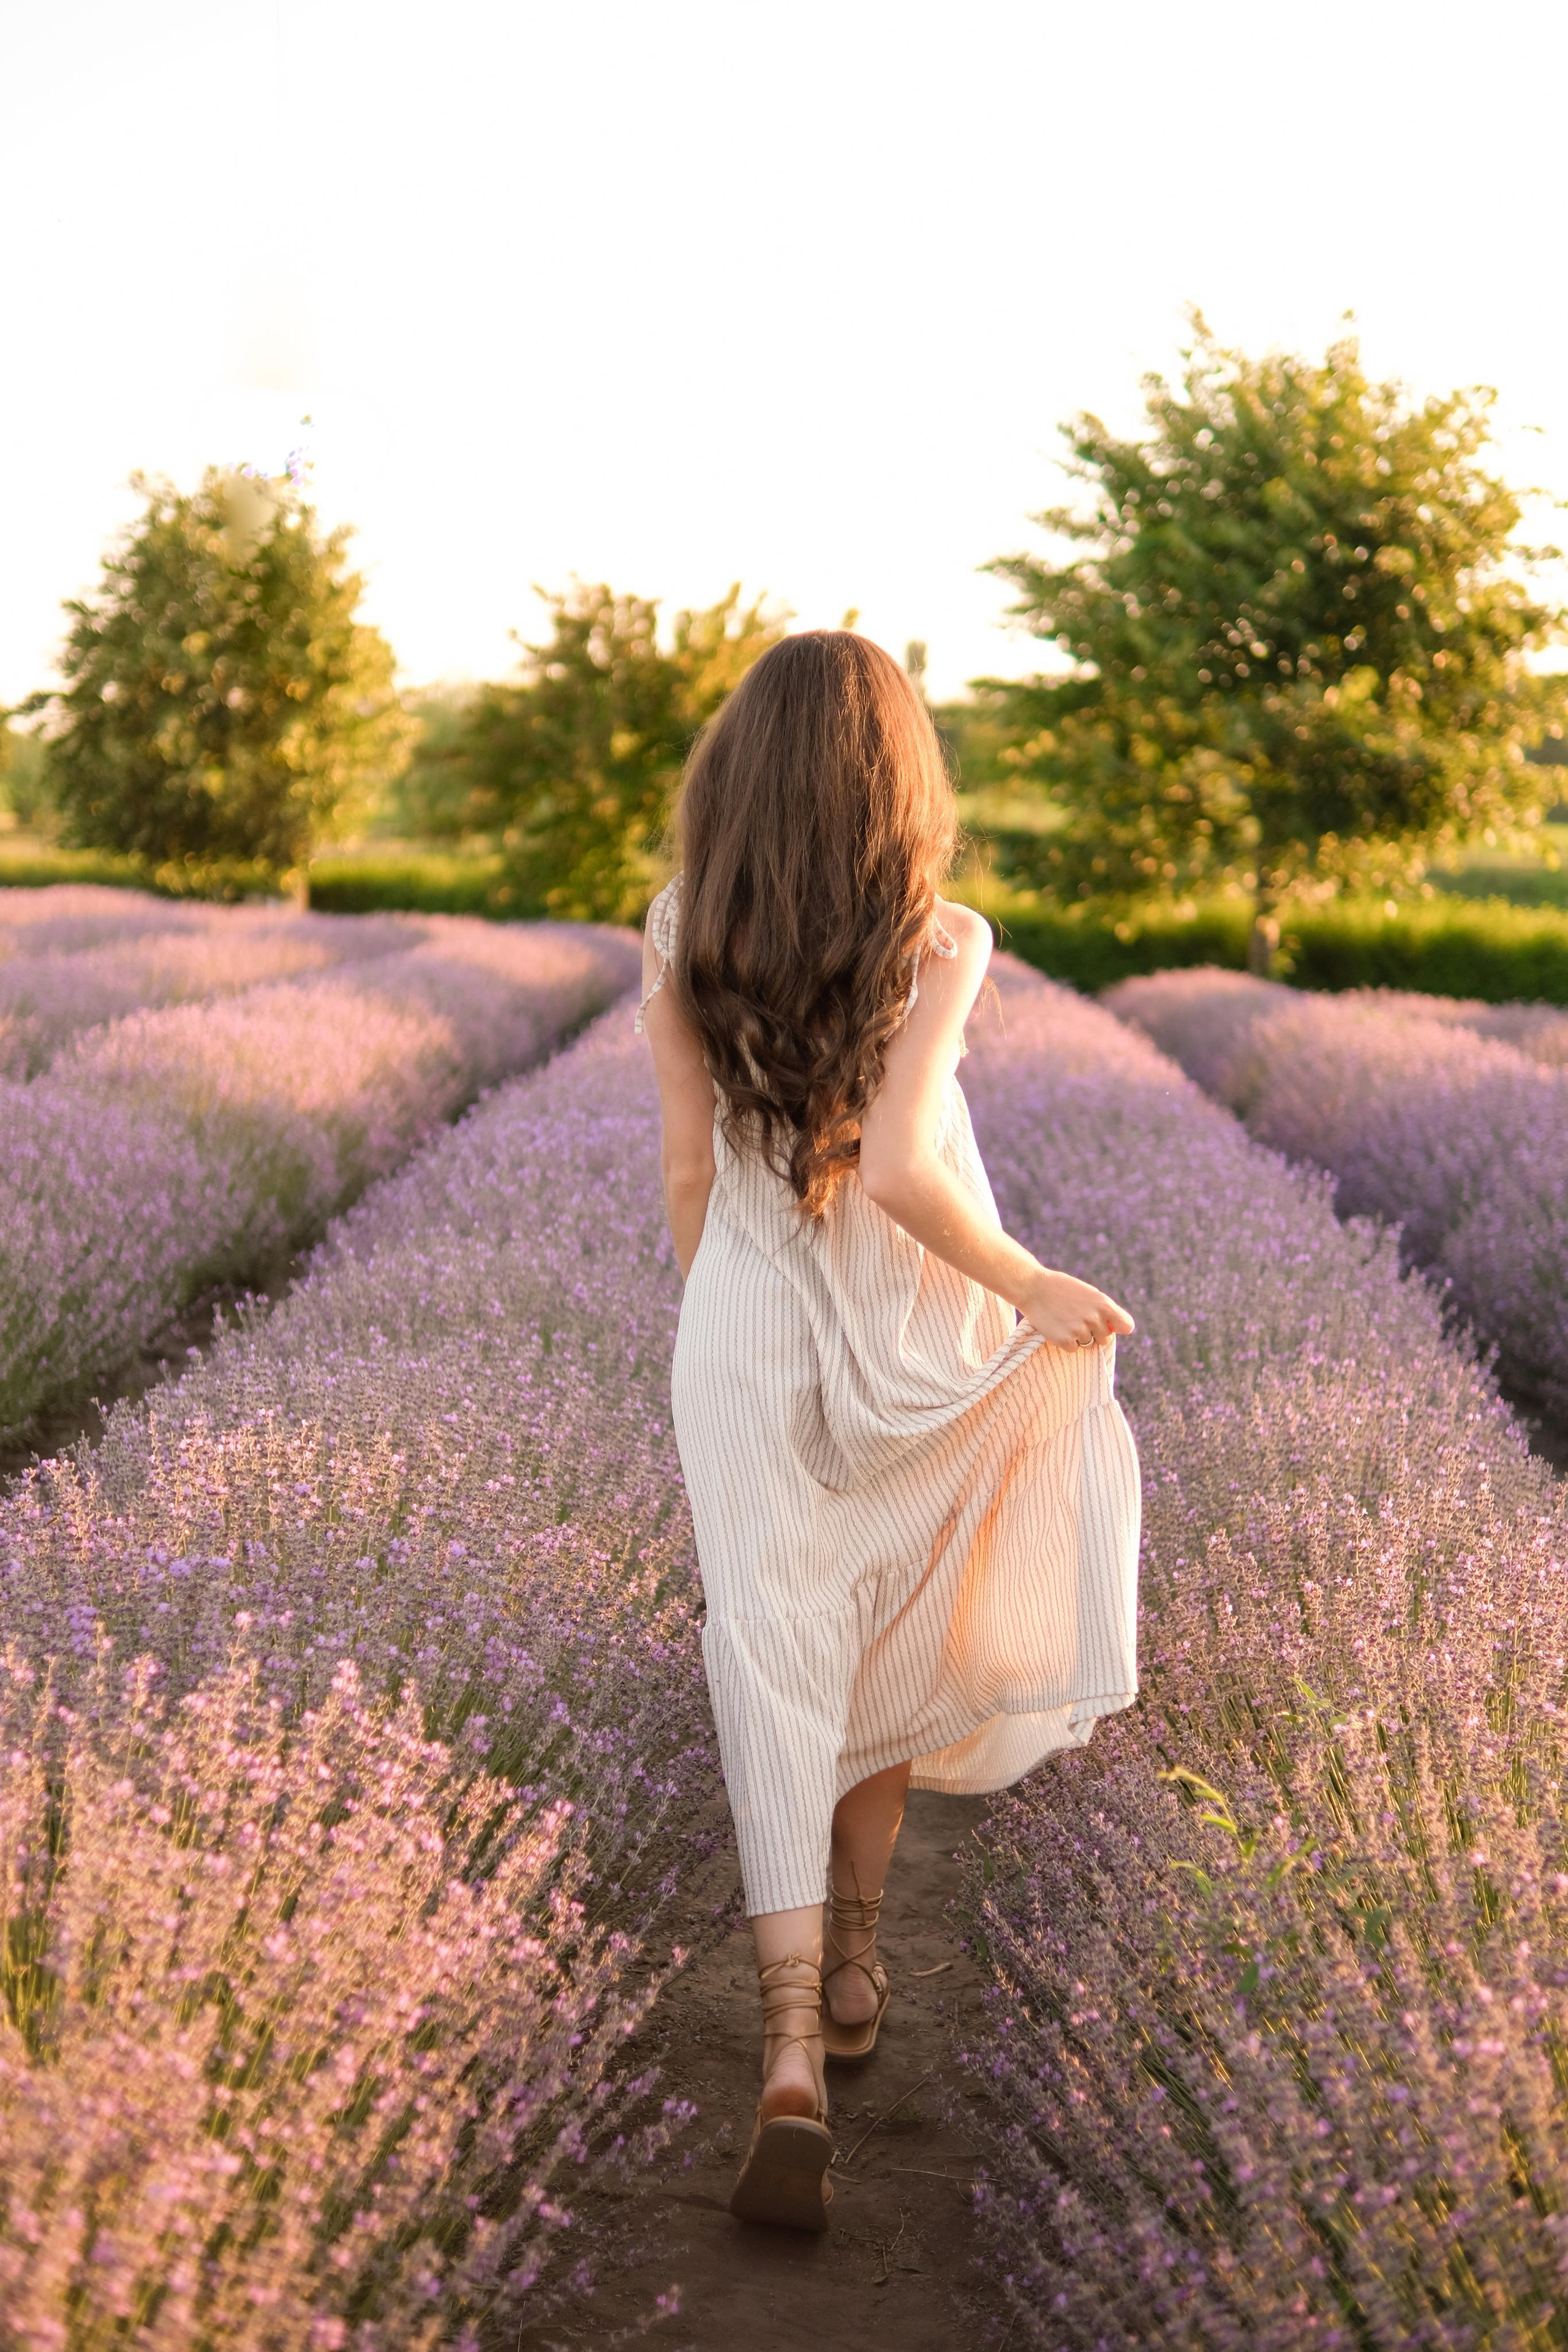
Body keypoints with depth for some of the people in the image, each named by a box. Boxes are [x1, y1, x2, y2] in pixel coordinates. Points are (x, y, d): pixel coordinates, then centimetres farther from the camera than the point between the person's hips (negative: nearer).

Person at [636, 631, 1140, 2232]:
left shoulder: (681, 943, -5)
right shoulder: (942, 942, -15)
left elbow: (688, 1170, -2)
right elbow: (899, 1170, -25)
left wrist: (715, 1336, 13)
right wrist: (1032, 1284, -9)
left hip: (746, 1335, 1)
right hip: (909, 1336, -1)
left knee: (777, 1678, -2)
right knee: (887, 1652, 22)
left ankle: (792, 2053, -15)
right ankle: (853, 1951, 34)